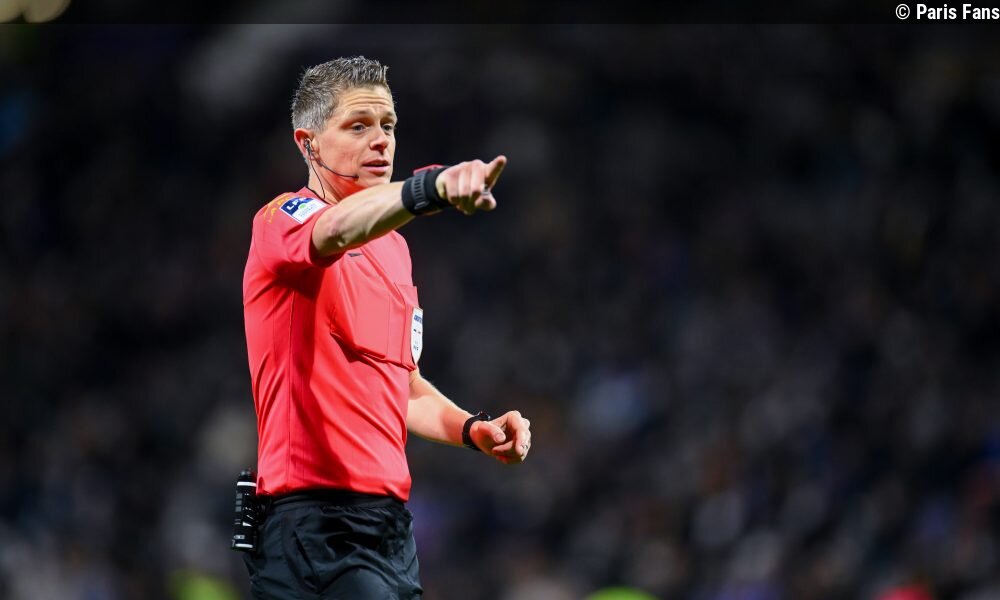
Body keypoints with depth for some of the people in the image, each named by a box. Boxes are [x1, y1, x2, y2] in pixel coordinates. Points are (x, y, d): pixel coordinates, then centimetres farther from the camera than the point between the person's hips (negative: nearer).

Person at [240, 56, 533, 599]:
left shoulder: (394, 248, 20)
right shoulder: (283, 220, -6)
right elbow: (336, 230, -32)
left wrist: (472, 429, 9)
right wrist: (431, 187, -50)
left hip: (391, 525, 8)